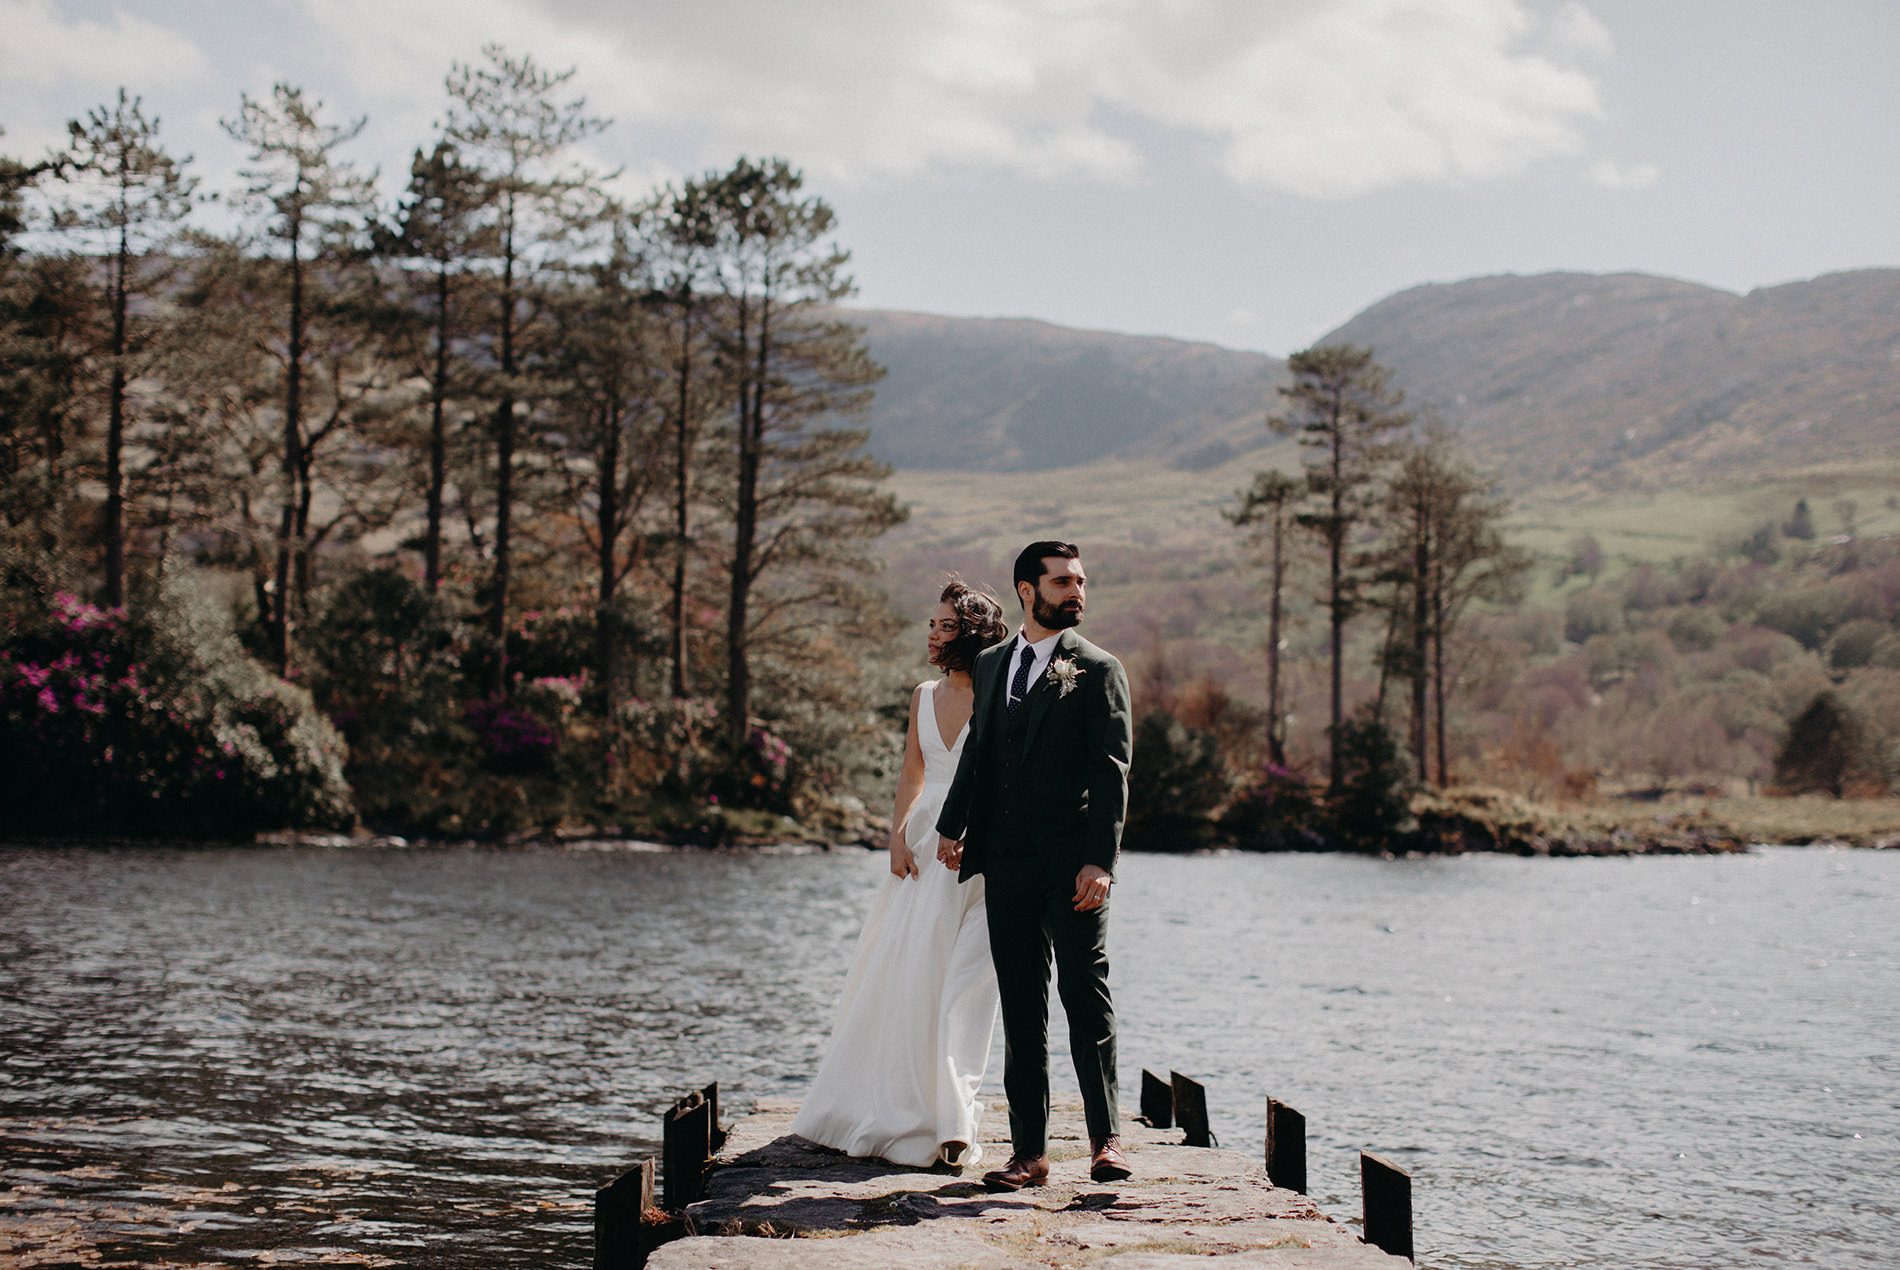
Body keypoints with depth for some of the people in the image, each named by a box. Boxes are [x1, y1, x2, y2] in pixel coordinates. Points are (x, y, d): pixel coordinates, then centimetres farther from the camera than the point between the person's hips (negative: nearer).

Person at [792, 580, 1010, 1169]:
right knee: (900, 975, 5)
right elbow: (911, 775, 14)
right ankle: (885, 1107, 19)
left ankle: (946, 1122, -2)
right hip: (923, 847, 5)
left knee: (956, 984, -6)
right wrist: (897, 836, 1)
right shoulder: (925, 696, 12)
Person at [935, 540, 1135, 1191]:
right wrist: (952, 827, 5)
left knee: (1086, 996, -4)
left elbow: (1111, 773, -6)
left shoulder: (1098, 670, 0)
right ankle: (1029, 1149, 12)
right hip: (1006, 864, 5)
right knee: (1020, 1008, 7)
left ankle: (1106, 1137, 7)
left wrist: (1100, 861, -15)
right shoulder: (990, 665, 16)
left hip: (1071, 863, -4)